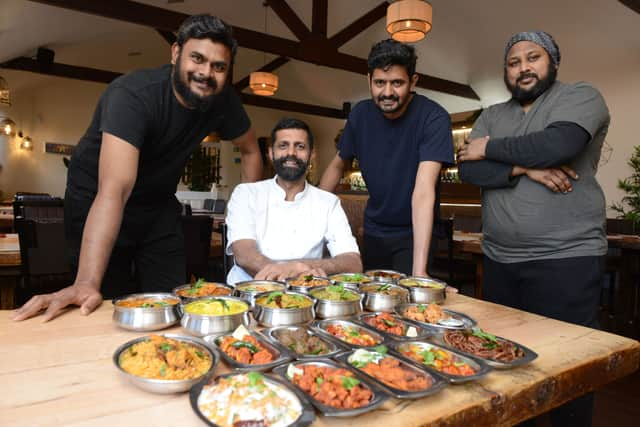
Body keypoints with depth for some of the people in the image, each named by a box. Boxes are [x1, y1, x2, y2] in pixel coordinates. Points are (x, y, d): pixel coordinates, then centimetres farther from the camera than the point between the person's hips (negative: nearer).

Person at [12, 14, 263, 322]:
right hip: (93, 202, -4)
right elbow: (114, 190, -40)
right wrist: (86, 282, -47)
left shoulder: (223, 100, -12)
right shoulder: (132, 95, -30)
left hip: (158, 204, 5)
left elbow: (250, 150, 4)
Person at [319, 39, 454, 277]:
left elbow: (424, 191, -32)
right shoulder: (361, 114, -7)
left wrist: (419, 271, -39)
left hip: (415, 233, -4)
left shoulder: (434, 118, -22)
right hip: (373, 230, 5)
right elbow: (338, 166, 6)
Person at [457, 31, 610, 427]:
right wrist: (524, 168, -16)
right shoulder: (492, 116, 14)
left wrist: (490, 148, -6)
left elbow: (557, 145, -20)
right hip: (499, 260, 5)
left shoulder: (581, 96, 1)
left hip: (566, 259, -5)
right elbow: (469, 170, -1)